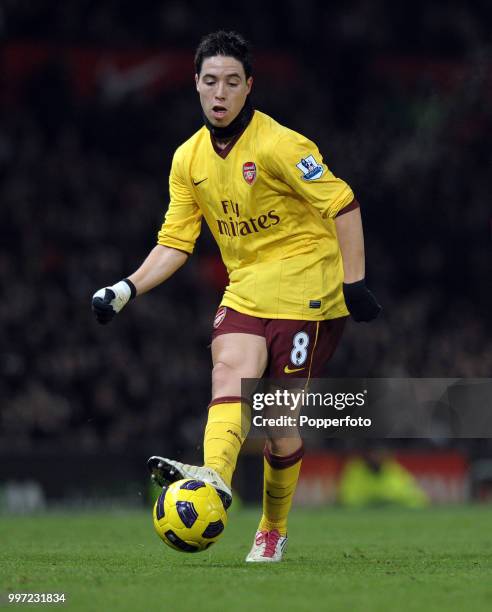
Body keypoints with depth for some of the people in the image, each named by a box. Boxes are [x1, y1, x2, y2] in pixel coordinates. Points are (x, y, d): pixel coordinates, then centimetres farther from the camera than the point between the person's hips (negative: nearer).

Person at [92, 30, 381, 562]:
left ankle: (273, 530, 9)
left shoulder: (278, 145, -14)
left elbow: (343, 205, -12)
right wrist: (128, 288, -4)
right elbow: (175, 241, 9)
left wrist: (354, 281, -16)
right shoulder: (188, 159, 5)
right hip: (245, 289, 5)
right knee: (229, 373, -22)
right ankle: (213, 476, -45)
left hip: (305, 292, -5)